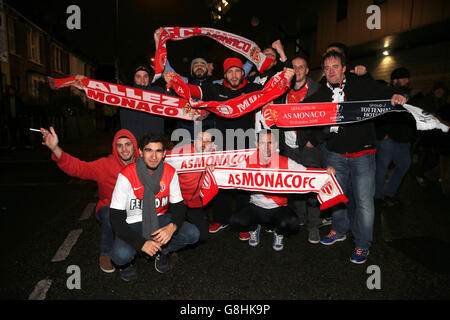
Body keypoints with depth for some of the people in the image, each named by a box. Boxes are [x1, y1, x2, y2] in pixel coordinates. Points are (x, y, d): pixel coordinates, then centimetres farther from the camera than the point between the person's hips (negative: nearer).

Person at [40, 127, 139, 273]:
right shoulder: (105, 165, -14)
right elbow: (77, 167, -23)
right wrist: (56, 149, -38)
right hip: (109, 208, -2)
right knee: (110, 215, -35)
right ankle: (106, 254, -9)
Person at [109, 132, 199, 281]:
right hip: (132, 223, -3)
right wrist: (142, 243, -29)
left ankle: (162, 251, 11)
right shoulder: (126, 176, -20)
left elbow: (179, 206, -3)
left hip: (159, 219, 4)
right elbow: (116, 218, -20)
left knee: (193, 234, -18)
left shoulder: (170, 173, -9)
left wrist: (172, 227, -27)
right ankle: (126, 262, 8)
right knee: (121, 256, -32)